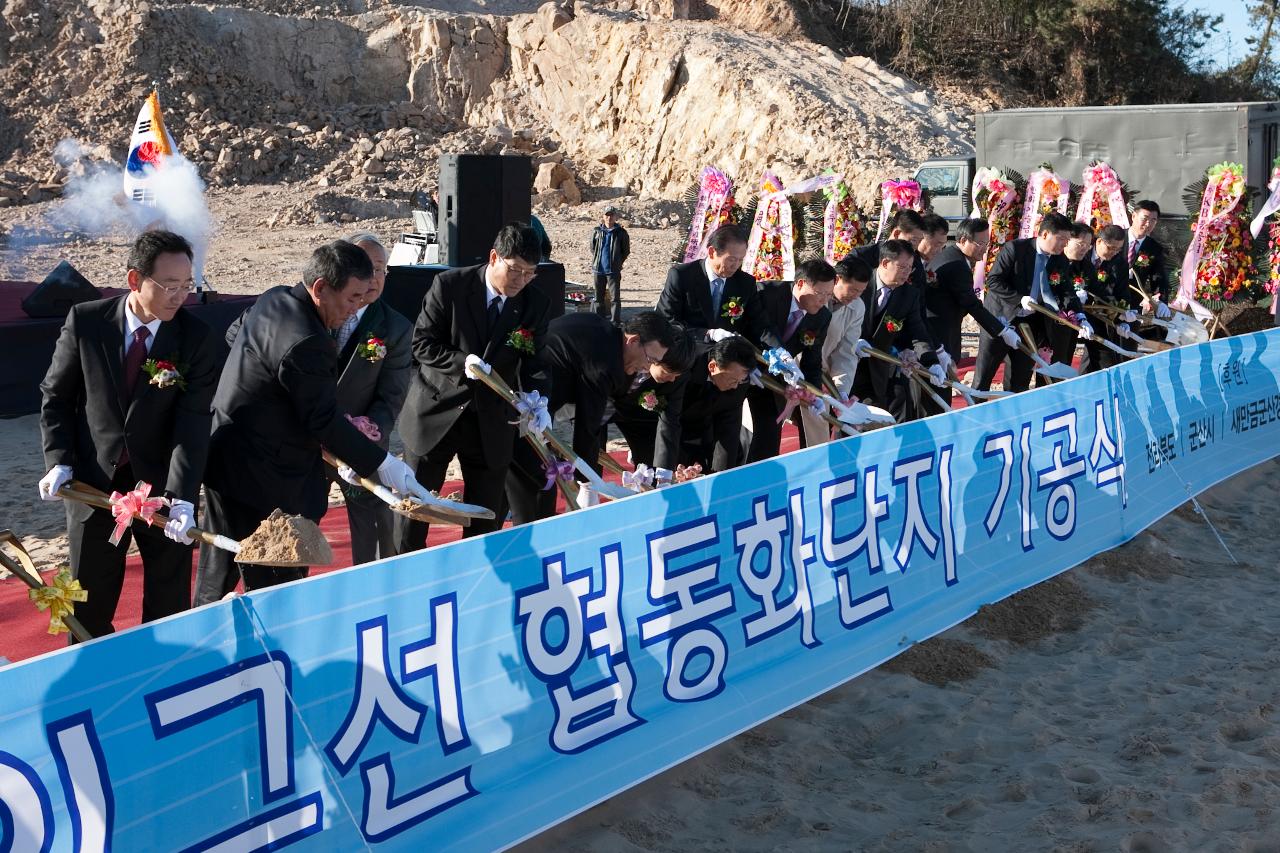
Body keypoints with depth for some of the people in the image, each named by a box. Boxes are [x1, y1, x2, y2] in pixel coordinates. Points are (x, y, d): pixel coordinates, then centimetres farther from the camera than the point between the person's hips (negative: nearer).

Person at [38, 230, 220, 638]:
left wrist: (181, 497, -28)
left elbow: (193, 422, -17)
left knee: (170, 608, 10)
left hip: (163, 485, 0)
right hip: (93, 484, 1)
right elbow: (55, 395, 3)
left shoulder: (197, 338, -11)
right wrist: (59, 461, -8)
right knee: (89, 609, 13)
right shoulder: (85, 322, -8)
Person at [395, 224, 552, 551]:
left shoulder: (537, 305, -4)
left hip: (491, 423, 2)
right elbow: (422, 343, -9)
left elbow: (533, 363, -3)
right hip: (436, 412, -2)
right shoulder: (449, 285, -11)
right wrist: (461, 362, -25)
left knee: (486, 517, 8)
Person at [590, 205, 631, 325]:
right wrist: (596, 261, 10)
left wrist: (617, 263, 3)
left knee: (615, 297, -6)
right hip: (598, 269, 3)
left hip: (613, 270, -3)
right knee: (599, 297, 12)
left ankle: (616, 322, -3)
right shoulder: (597, 232, 3)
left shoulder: (621, 233, -4)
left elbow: (626, 251, 4)